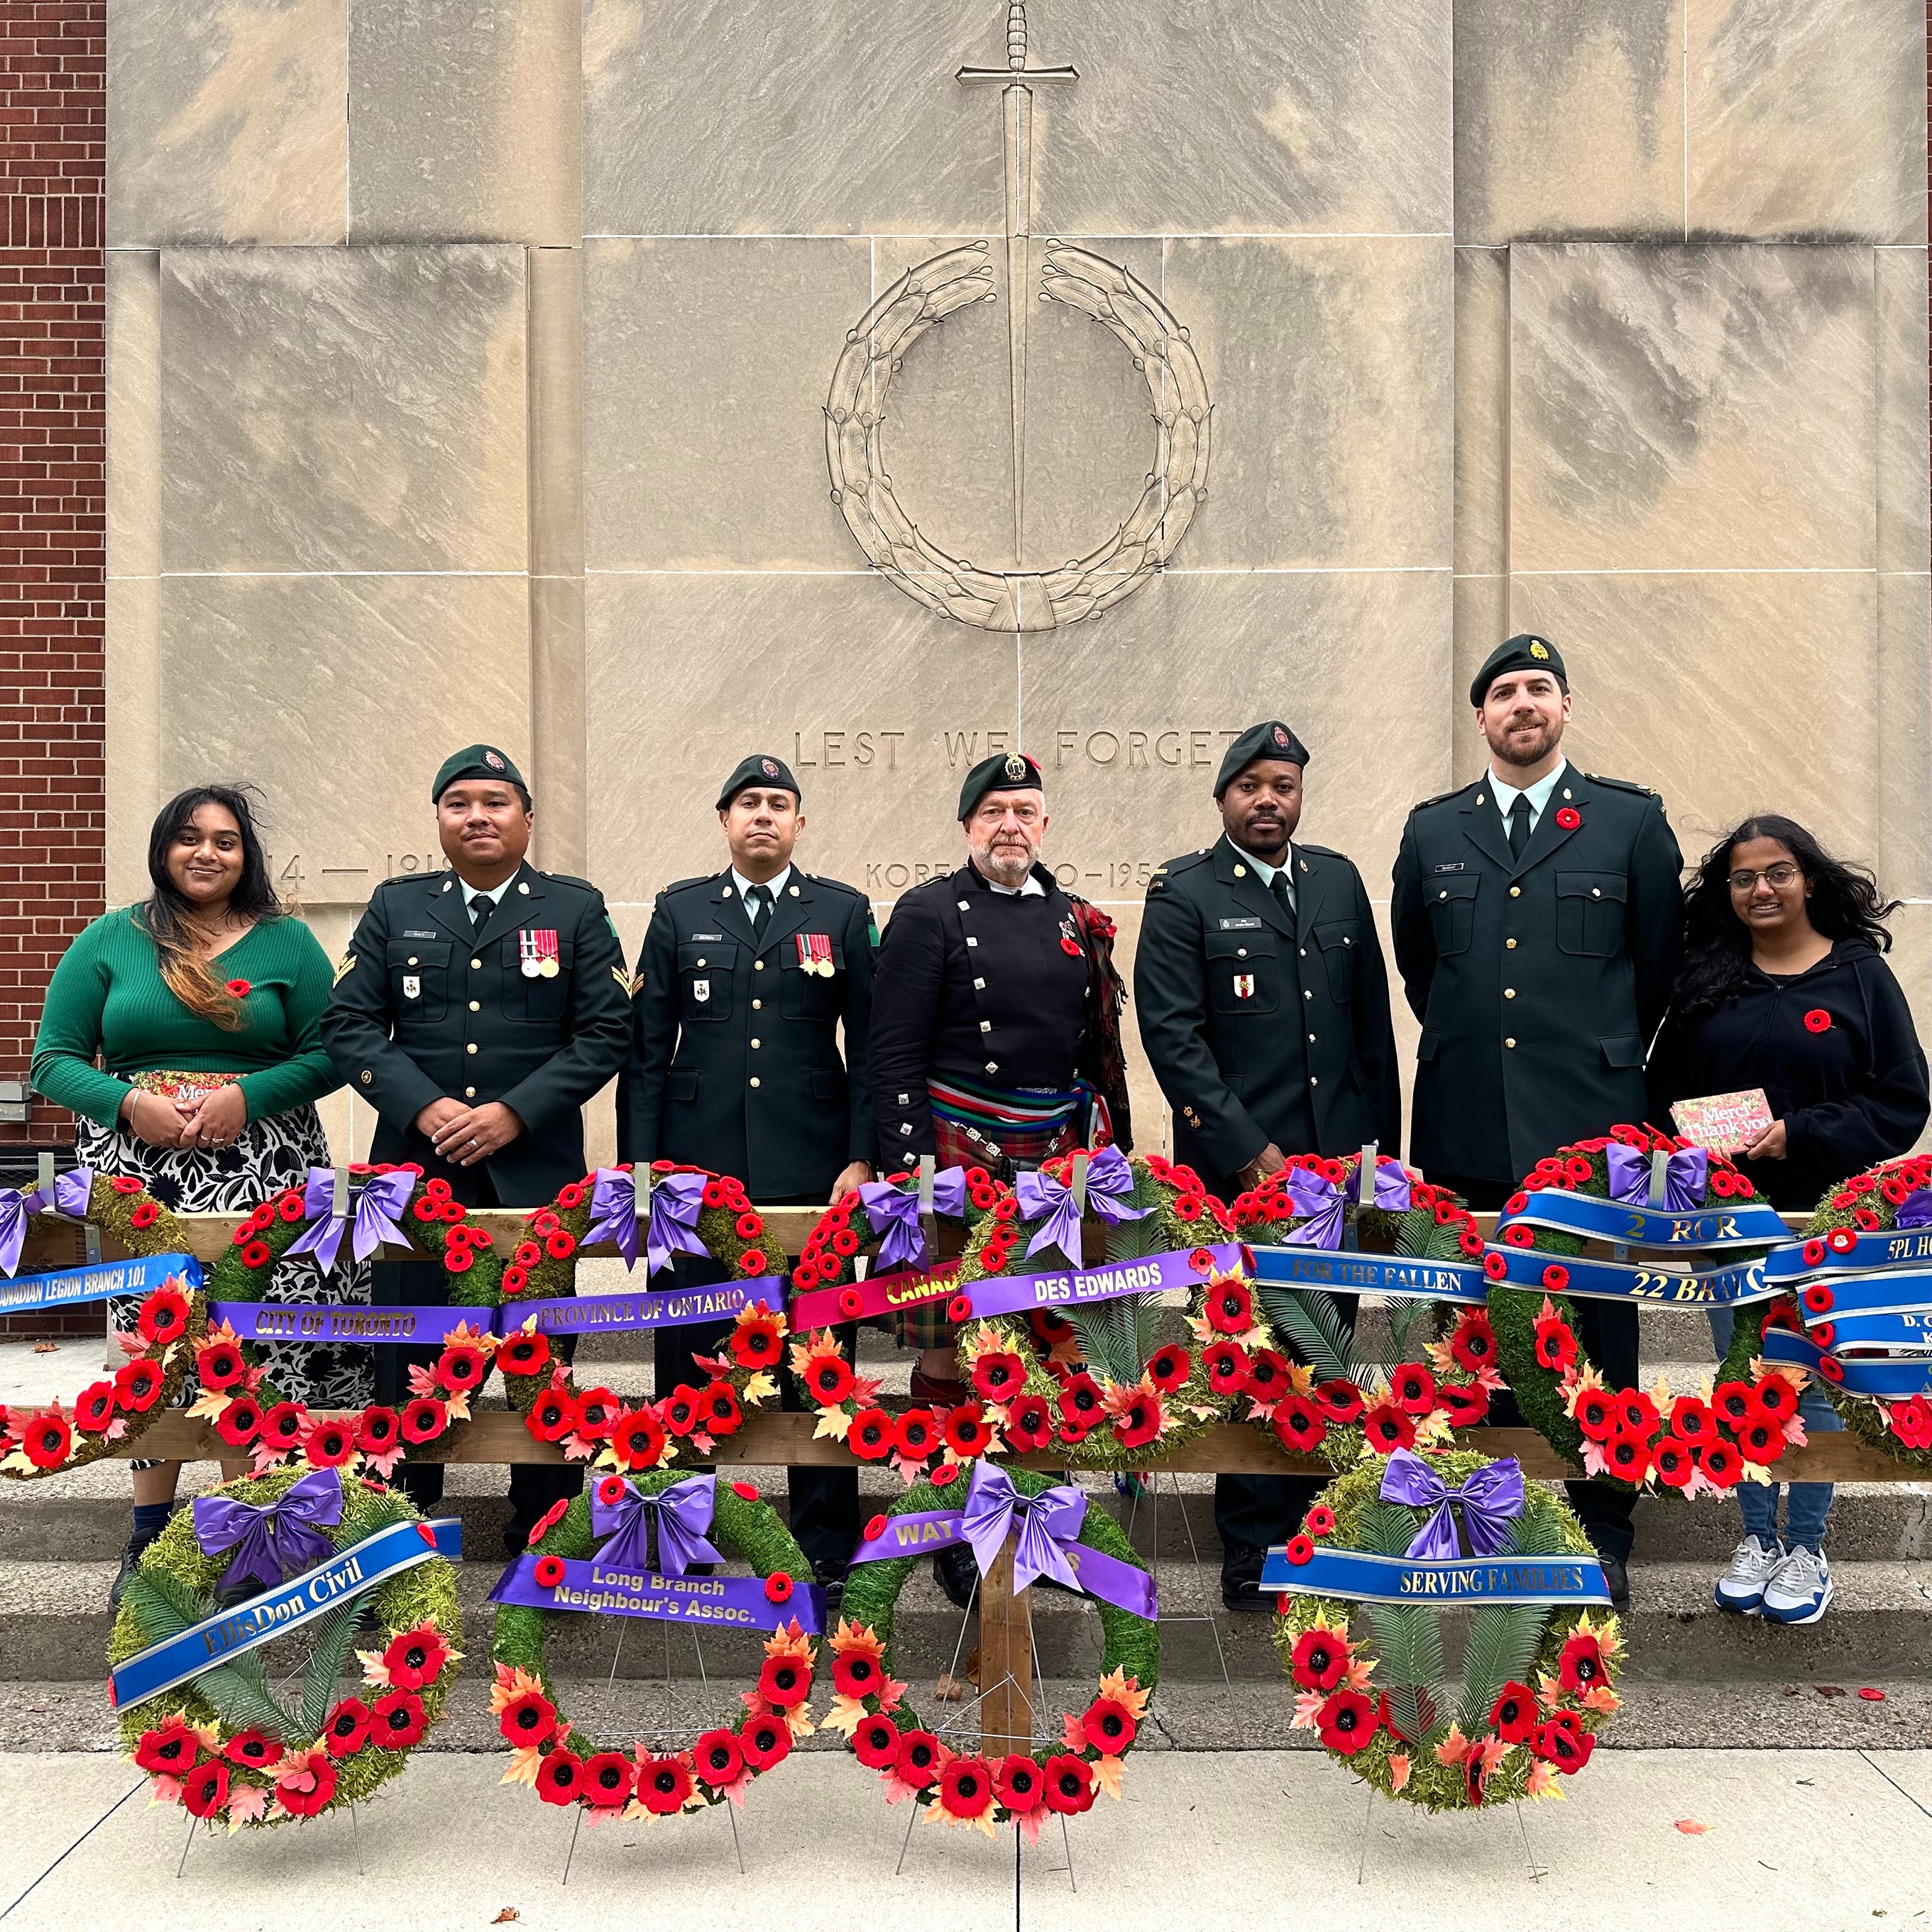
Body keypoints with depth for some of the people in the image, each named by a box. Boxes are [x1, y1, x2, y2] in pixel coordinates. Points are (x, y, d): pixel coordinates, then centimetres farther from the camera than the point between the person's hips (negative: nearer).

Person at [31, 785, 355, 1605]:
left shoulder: (287, 941, 6)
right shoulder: (110, 940, 8)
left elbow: (326, 1054, 2)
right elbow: (54, 1060, 5)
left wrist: (247, 1097, -14)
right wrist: (129, 1103, -13)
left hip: (260, 1169, -1)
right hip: (137, 1170, 1)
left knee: (258, 1348, -2)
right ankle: (149, 1534, 18)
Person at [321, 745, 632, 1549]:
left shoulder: (577, 909, 5)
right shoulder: (396, 906, 10)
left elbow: (606, 1031, -2)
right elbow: (349, 1023, 3)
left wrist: (515, 1113, -13)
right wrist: (424, 1108, -11)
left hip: (536, 1170, -1)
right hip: (416, 1167, 1)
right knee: (408, 1357, 6)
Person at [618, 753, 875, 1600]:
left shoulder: (843, 912, 7)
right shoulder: (679, 911, 10)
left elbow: (870, 1045, 5)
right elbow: (647, 1047, 8)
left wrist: (862, 1158, -3)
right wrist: (641, 1165, 2)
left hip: (811, 1172, -1)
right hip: (697, 1168, 1)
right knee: (688, 1357, 8)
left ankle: (826, 1546, 18)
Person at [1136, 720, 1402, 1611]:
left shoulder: (1339, 880, 11)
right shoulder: (1182, 894, -4)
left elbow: (1373, 1016, 14)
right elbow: (1173, 1035, -10)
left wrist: (1386, 1136, 10)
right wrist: (1248, 1152, -14)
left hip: (1337, 1161, 5)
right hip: (1240, 1164, -4)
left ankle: (1306, 1514, 26)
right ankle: (1254, 1550, 16)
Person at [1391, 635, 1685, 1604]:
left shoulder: (1633, 820, 4)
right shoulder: (1432, 829, 10)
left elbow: (1661, 959, 11)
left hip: (1590, 1122, -1)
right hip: (1464, 1127, 2)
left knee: (1599, 1328, 5)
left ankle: (1600, 1533, 20)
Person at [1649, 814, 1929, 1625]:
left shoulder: (1860, 974, -2)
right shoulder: (1706, 979, 6)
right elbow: (1666, 1088, 9)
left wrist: (1799, 1135, -16)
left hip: (1824, 1222, -2)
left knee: (1812, 1386, 6)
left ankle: (1806, 1548, 23)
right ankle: (1757, 1539, 25)